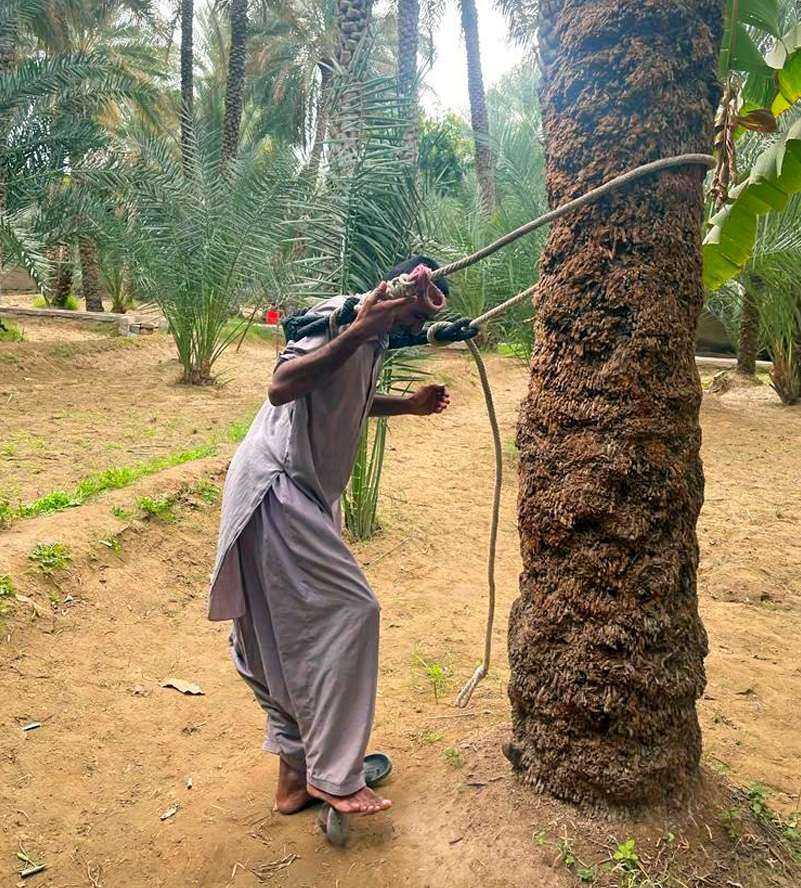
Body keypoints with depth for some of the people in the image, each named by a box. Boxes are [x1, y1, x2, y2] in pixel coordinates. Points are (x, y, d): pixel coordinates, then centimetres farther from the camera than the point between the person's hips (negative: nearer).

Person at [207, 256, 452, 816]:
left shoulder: (375, 340, 12)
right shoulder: (341, 315, -16)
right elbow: (281, 388, -30)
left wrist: (410, 405, 21)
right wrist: (357, 330, -35)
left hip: (305, 493, 10)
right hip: (275, 489, -10)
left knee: (295, 633, 12)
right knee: (348, 610, -12)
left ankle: (296, 776, 24)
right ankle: (333, 776, -1)